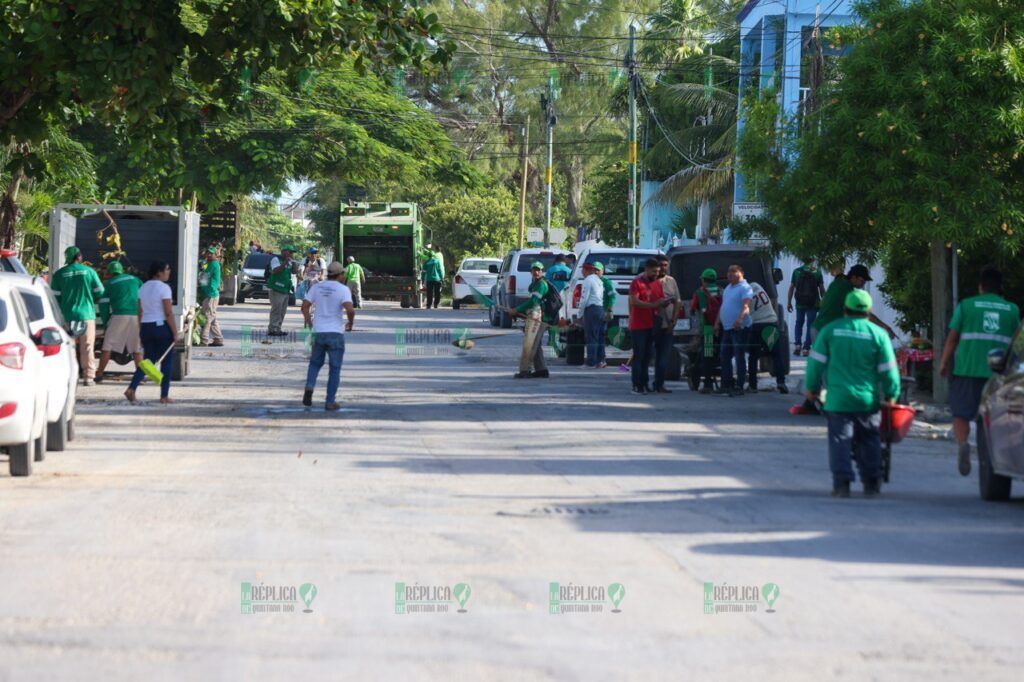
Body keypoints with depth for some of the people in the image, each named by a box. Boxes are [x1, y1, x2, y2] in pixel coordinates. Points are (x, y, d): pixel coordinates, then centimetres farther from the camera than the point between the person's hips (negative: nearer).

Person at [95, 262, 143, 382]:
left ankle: (99, 374, 1)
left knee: (107, 346, 3)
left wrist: (106, 324, 13)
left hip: (119, 315, -2)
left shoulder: (108, 284, 13)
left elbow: (103, 305, 8)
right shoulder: (135, 280, 19)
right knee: (137, 349, 9)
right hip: (137, 316, 2)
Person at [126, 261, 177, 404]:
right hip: (162, 326, -6)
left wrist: (141, 333, 15)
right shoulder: (163, 288, -11)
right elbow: (168, 313, -15)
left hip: (146, 327, 6)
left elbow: (140, 313, 10)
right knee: (166, 362, 6)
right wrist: (175, 333, -10)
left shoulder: (143, 288, 9)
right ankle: (164, 396, 6)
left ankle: (131, 389, -5)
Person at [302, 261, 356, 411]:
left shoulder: (316, 287, 5)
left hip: (318, 332, 3)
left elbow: (304, 306, 2)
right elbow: (350, 309, -20)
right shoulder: (343, 289, -8)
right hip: (335, 333, -3)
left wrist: (309, 324, 14)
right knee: (334, 369, 7)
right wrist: (350, 323, -1)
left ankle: (309, 387, -5)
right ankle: (330, 402, 4)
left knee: (315, 363, 21)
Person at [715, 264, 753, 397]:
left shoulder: (745, 288, -8)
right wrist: (717, 322, 20)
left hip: (740, 328, -9)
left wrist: (740, 319, -37)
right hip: (727, 328, 9)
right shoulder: (728, 288, 20)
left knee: (739, 357, -7)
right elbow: (722, 306, 25)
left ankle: (739, 387, -7)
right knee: (725, 357, 11)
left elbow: (746, 306, -22)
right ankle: (726, 385, 19)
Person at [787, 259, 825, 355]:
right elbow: (822, 289, -3)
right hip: (813, 304, -2)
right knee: (810, 325, 4)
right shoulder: (817, 272, -4)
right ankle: (806, 348, -1)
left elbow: (791, 287, 1)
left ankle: (797, 344, 3)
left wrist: (789, 302, 6)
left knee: (799, 323, 17)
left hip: (800, 303, 2)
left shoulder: (796, 271, 0)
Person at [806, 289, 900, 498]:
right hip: (867, 399, 1)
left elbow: (816, 362, 3)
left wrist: (812, 387, 15)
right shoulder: (877, 334, -1)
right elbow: (888, 370, 1)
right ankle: (871, 484, 17)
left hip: (838, 398, -1)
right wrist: (891, 395, 13)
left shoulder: (830, 330, -1)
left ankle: (842, 482, -9)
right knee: (869, 441, 13)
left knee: (840, 440, 1)